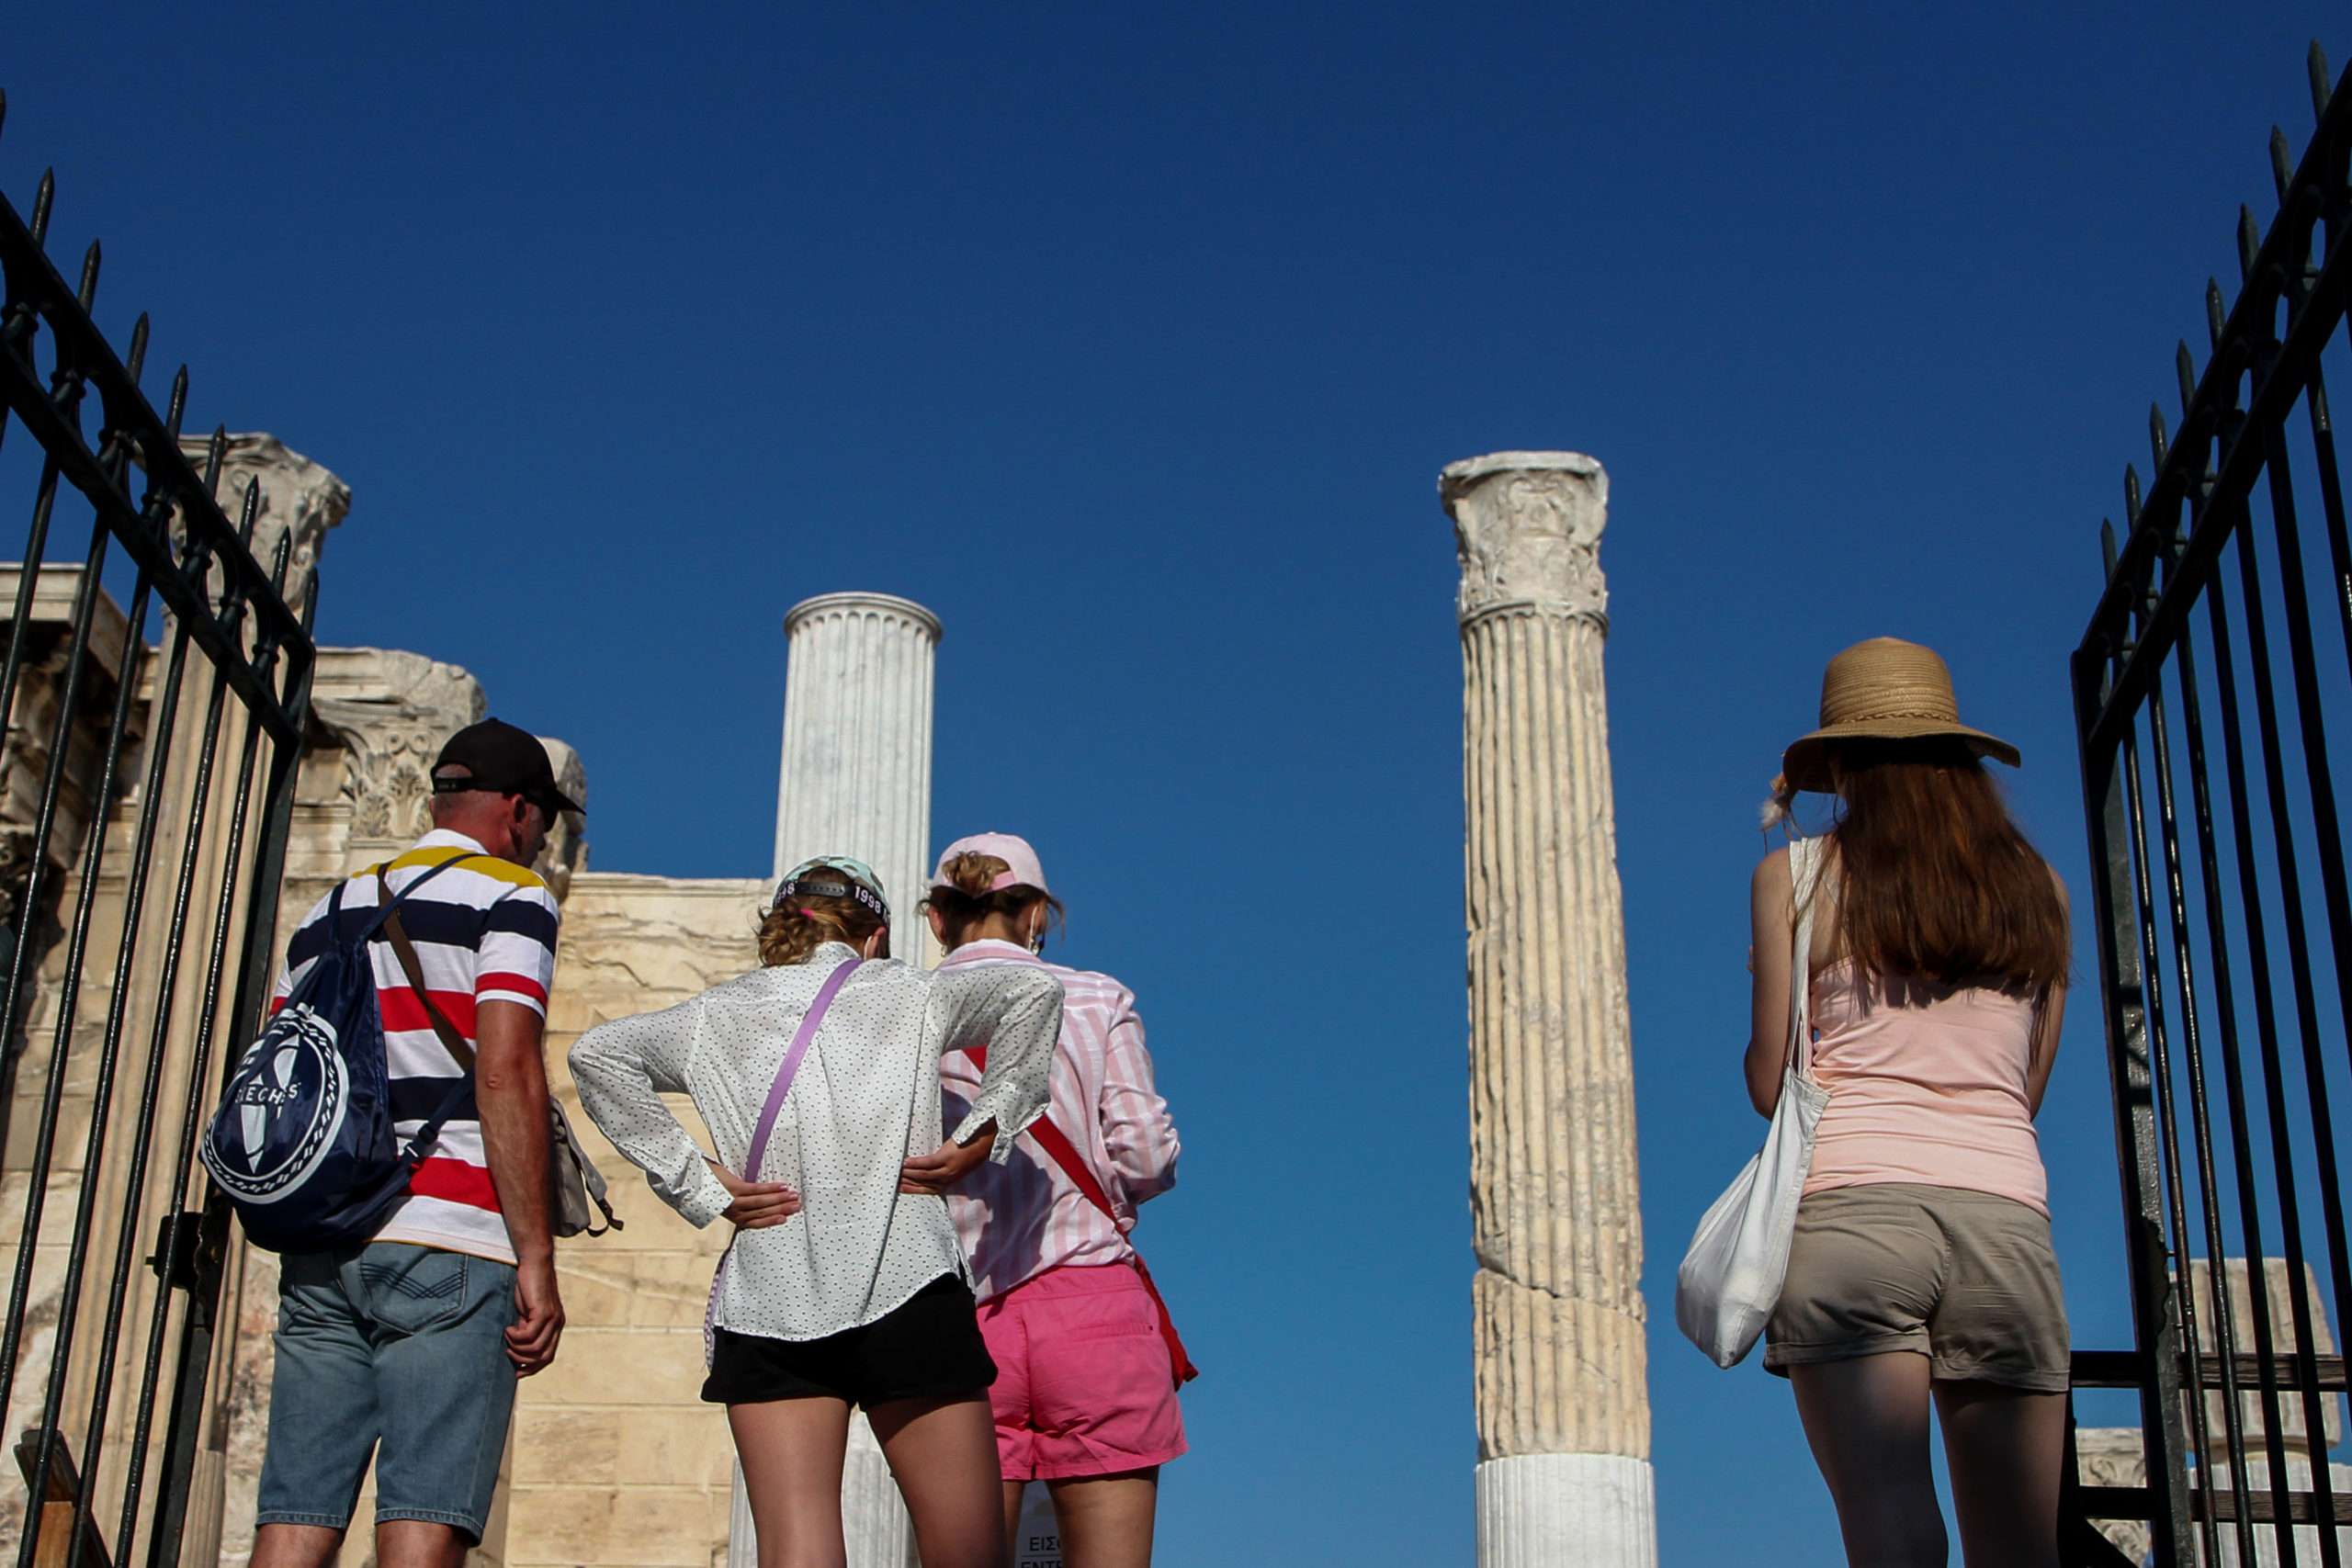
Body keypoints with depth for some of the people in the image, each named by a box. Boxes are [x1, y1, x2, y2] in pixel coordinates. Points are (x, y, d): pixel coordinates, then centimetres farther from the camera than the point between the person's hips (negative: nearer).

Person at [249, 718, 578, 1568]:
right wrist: (537, 1258, -11)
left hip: (317, 1247, 6)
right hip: (446, 1242, -6)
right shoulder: (508, 895, 2)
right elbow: (505, 1073, -10)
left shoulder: (326, 913, 23)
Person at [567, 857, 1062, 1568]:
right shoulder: (909, 995, 10)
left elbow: (596, 1053, 7)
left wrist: (698, 1184, 4)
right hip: (907, 1292, -2)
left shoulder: (715, 1015, 15)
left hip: (765, 1302, 2)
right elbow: (1032, 991, -4)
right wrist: (978, 1139, -1)